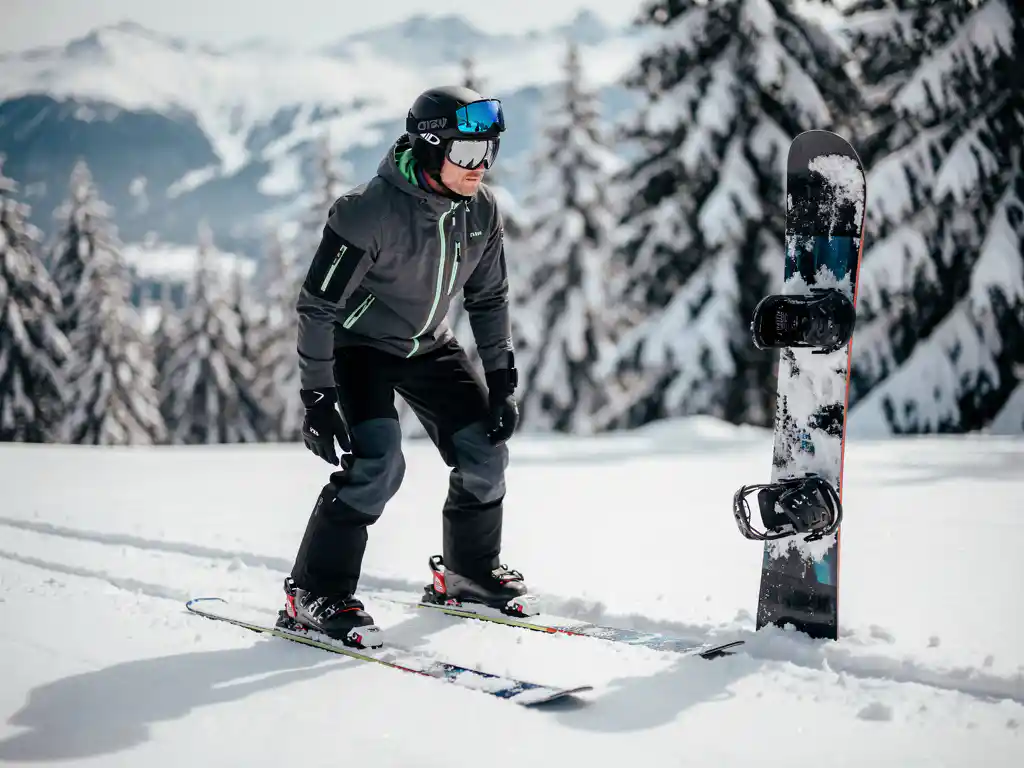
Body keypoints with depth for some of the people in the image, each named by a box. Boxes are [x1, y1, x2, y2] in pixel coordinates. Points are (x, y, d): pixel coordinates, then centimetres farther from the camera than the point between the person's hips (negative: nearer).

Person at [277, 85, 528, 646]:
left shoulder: (483, 210, -10)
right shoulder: (370, 210, -30)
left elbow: (489, 298, 4)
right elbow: (316, 306, -24)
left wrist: (501, 382, 0)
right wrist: (317, 399, -25)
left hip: (429, 346, 6)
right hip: (358, 344, -6)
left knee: (486, 452, 1)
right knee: (378, 464, -23)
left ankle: (468, 571, 24)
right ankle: (314, 593, -8)